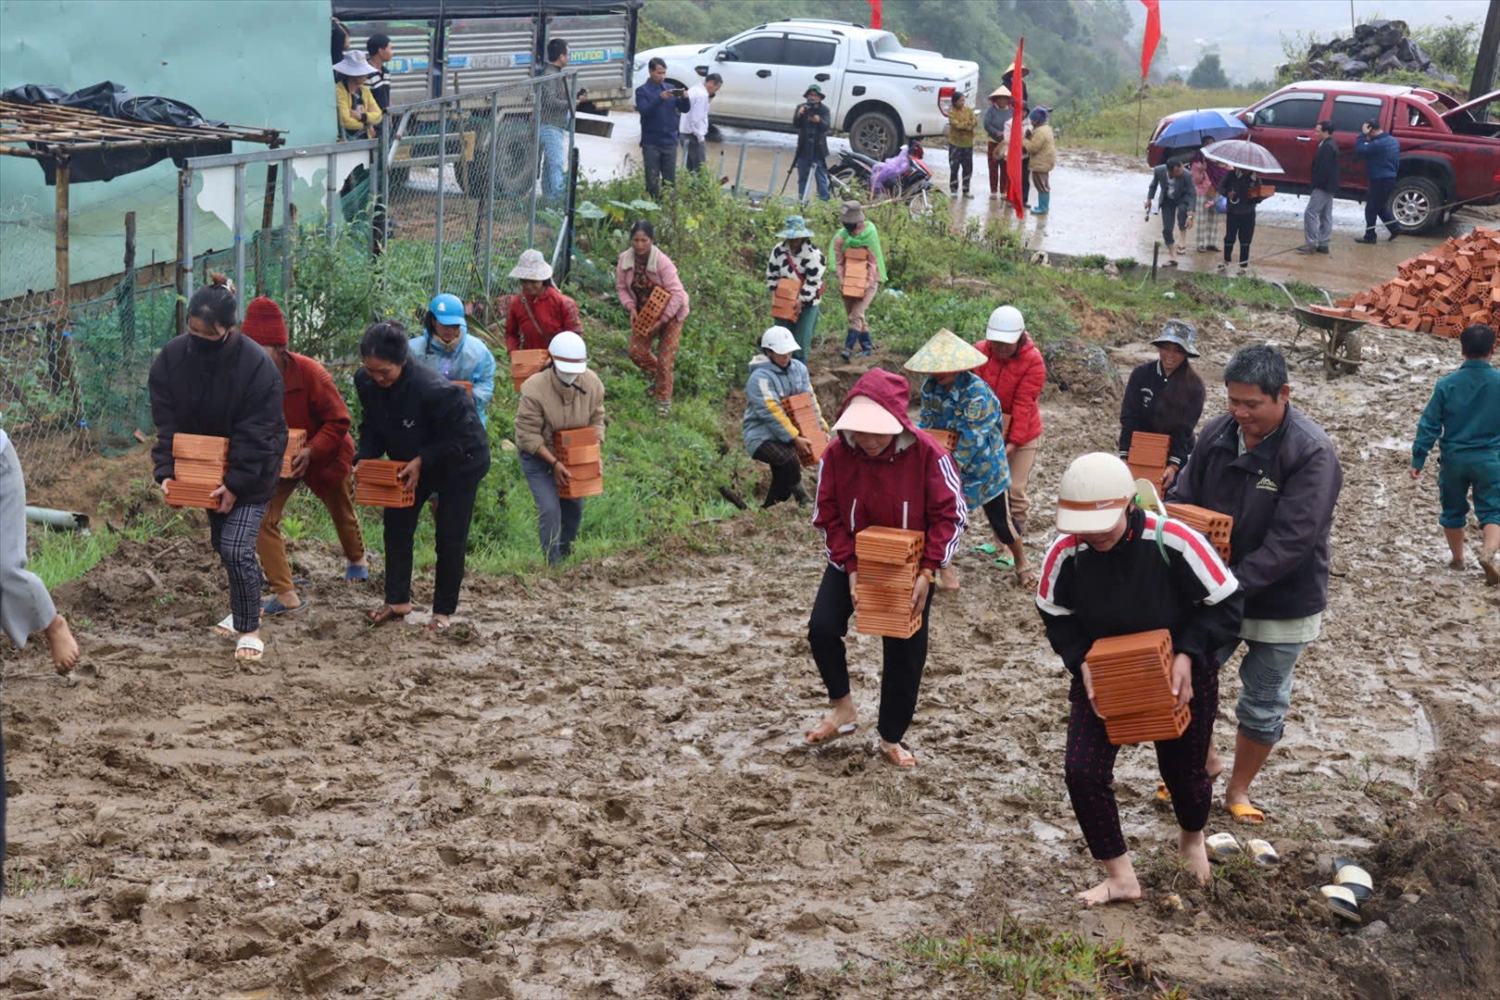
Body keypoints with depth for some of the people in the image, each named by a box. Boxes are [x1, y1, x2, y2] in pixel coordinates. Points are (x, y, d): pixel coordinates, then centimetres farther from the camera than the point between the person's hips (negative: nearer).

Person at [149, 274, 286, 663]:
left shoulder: (256, 364, -25)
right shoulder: (172, 356, -12)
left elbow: (256, 434, -22)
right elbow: (166, 421, -9)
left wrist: (236, 482, -26)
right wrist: (166, 471, -19)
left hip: (250, 473, -5)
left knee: (236, 548, -13)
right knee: (223, 545, 15)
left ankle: (249, 629, 1)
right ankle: (243, 610, 35)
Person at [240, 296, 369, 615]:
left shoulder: (310, 373, -32)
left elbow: (339, 421, -26)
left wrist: (311, 451, -38)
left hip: (322, 456, -3)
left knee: (342, 513, 22)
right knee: (263, 520, -15)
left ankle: (356, 559, 55)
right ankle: (286, 594, -10)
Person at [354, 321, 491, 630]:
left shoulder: (435, 390, -39)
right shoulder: (365, 381, -19)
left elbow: (461, 437, -28)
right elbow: (371, 427, -4)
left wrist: (421, 462, -33)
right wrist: (364, 458, -21)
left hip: (459, 463, -6)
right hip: (410, 463, 6)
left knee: (450, 539, 0)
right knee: (396, 526, 4)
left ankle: (443, 611, 12)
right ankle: (397, 601, 14)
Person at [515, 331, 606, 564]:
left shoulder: (592, 384, -16)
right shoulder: (534, 389, -30)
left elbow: (596, 422, -2)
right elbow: (528, 435, -24)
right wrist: (554, 463, -28)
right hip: (538, 455, -5)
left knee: (574, 507, 14)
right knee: (550, 509, -14)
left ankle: (566, 554, 36)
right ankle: (553, 563, -5)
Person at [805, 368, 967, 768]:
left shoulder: (927, 454, -23)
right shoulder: (836, 454, -17)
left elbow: (950, 515, -16)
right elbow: (829, 517, -9)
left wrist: (927, 572, -23)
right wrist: (851, 569, -18)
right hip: (852, 562, 2)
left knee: (905, 653, 4)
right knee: (822, 628, -16)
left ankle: (892, 739, 21)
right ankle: (843, 708, 5)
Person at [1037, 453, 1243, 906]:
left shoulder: (1175, 541, -31)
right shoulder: (1065, 553, -23)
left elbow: (1227, 602, -17)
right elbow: (1055, 615, -3)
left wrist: (1188, 654, -28)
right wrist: (1082, 662, -19)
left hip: (1179, 676, -2)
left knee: (1183, 771, 14)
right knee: (1083, 770, -9)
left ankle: (1192, 837, 51)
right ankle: (1120, 878, 11)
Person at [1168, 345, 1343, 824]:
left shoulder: (1312, 453, -24)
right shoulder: (1217, 434, -7)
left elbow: (1291, 541, -28)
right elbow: (1184, 499, 2)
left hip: (1282, 604, -4)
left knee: (1263, 704, 12)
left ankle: (1238, 789, 34)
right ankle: (1201, 759, 37)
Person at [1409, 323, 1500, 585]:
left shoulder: (1447, 384, -9)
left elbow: (1429, 424, -6)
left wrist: (1418, 459, 0)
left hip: (1454, 458, 1)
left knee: (1453, 510, 19)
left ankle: (1457, 559, 32)